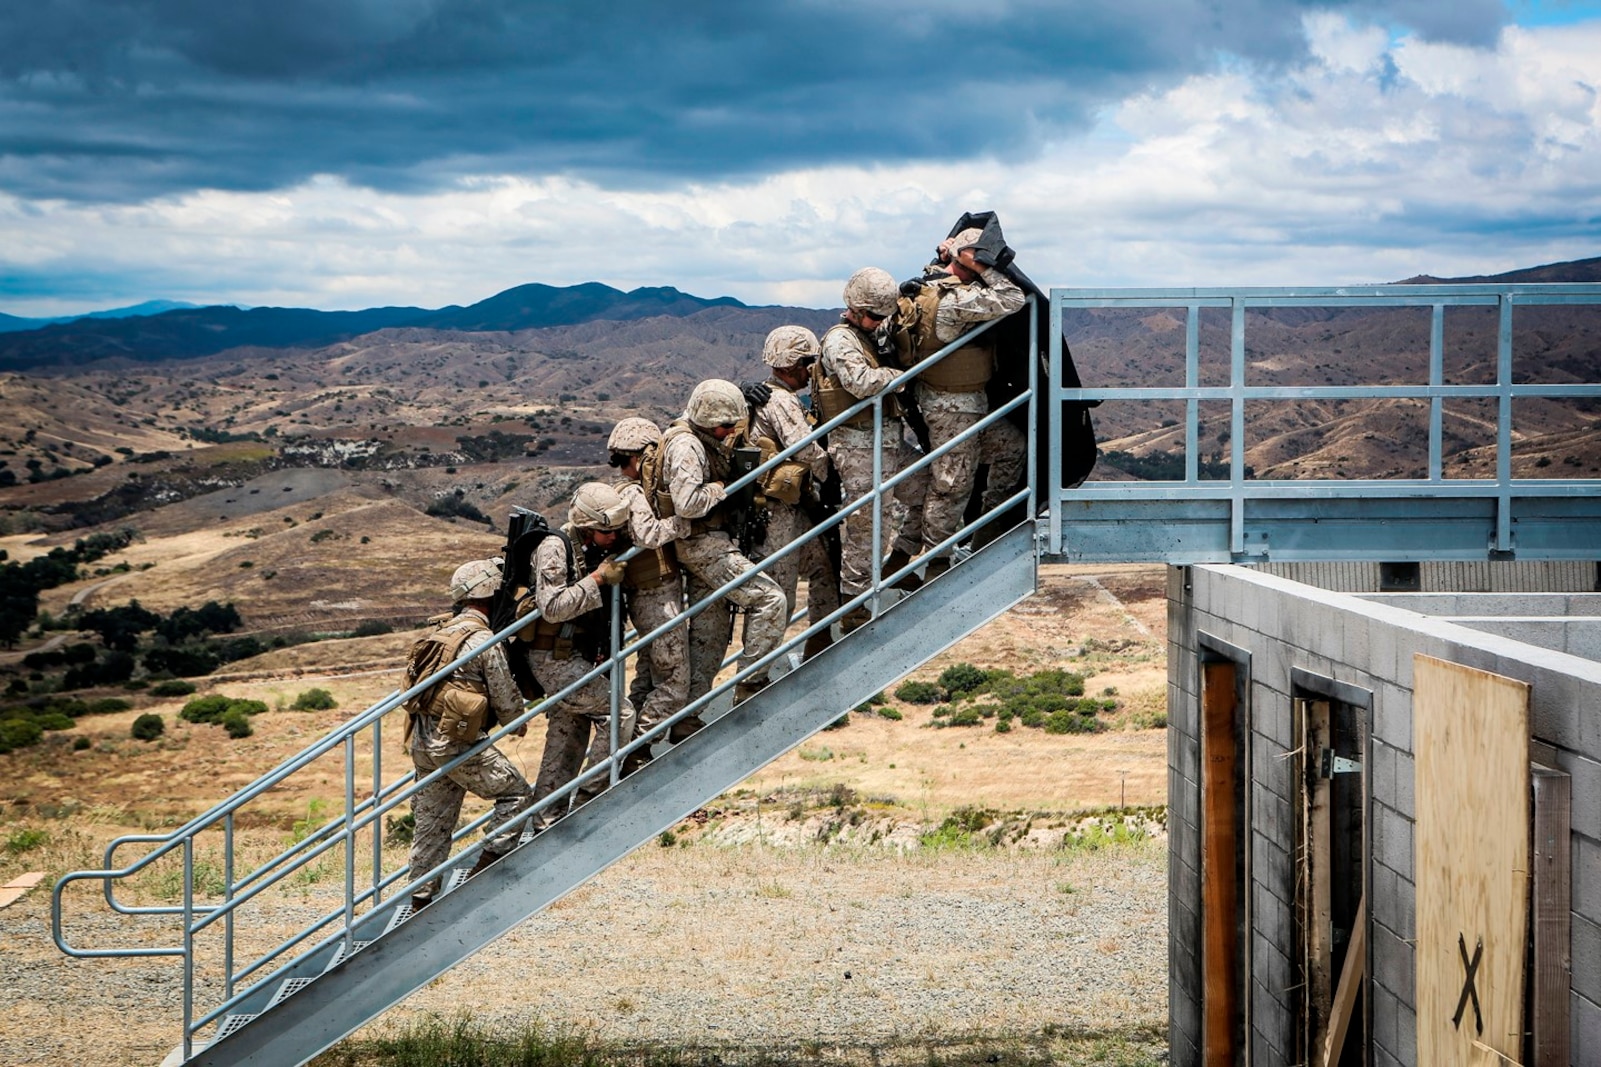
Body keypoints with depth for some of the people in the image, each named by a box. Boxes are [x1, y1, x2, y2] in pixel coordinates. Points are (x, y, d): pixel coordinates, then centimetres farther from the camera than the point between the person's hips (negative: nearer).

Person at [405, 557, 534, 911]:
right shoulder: (484, 640, -9)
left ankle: (421, 900, 14)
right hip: (456, 741, -9)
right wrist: (519, 724, 16)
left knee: (432, 822, 12)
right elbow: (505, 696, -5)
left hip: (422, 742, 9)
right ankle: (486, 870, -2)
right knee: (516, 793, 4)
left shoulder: (444, 633, 18)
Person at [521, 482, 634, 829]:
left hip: (579, 656, 9)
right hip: (554, 657, -9)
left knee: (568, 738, 12)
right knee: (619, 713, -13)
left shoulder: (600, 549, 8)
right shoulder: (554, 548, -16)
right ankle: (589, 798, -7)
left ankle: (547, 821, 17)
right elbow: (552, 607, -26)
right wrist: (597, 579, -25)